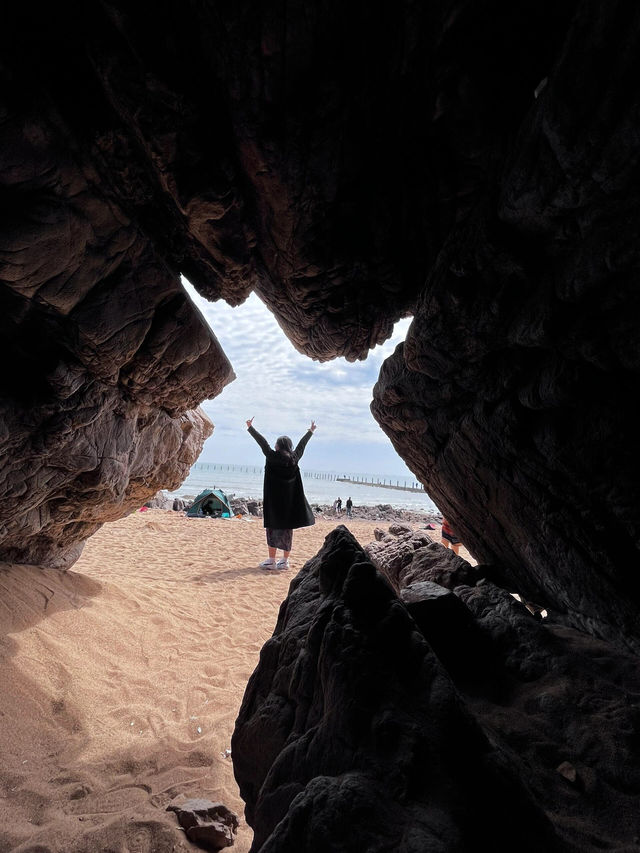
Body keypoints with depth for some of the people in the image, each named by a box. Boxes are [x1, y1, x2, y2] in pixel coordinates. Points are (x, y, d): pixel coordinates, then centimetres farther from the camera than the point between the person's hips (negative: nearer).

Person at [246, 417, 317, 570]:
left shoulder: (272, 457, -9)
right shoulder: (294, 459, 3)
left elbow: (262, 441, 0)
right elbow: (301, 445, 18)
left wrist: (250, 427, 11)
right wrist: (310, 431, 35)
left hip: (274, 500, -4)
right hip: (290, 500, 4)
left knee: (273, 527, 1)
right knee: (287, 528, 9)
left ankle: (271, 561, 3)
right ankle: (285, 561, 13)